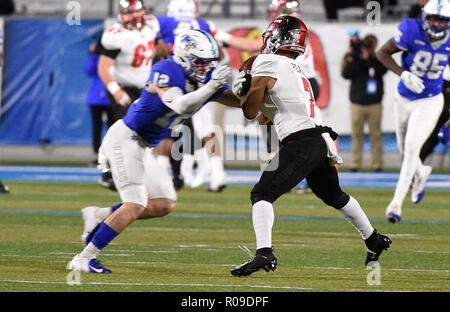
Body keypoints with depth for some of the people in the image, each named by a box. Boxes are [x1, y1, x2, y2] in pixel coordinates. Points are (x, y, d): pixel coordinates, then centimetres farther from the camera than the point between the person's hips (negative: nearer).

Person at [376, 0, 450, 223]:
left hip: (430, 102, -1)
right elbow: (383, 53, -13)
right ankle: (421, 173, 52)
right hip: (404, 99, 1)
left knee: (412, 147, -17)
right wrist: (403, 74, -24)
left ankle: (397, 202, -11)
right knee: (405, 149, 17)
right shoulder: (412, 31, -21)